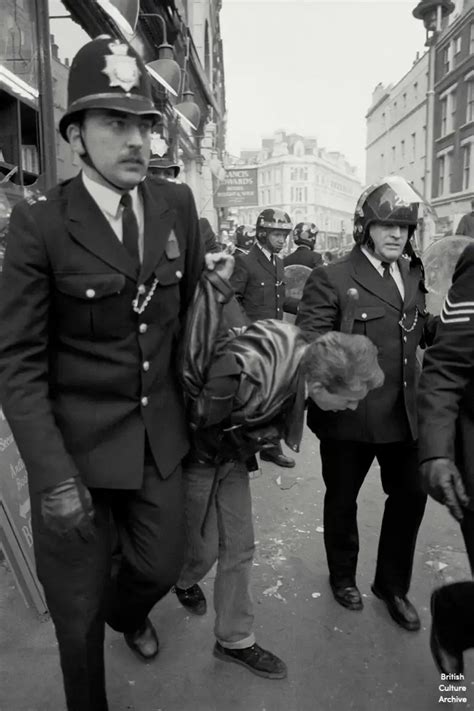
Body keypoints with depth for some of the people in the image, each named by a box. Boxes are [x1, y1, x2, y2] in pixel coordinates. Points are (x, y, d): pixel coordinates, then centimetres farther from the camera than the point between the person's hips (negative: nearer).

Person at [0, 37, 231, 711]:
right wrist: (54, 474, -19)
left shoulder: (178, 204, -1)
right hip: (75, 441, -3)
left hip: (161, 433, 4)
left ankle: (128, 613, 58)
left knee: (160, 567, 20)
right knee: (78, 611, 12)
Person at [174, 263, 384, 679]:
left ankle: (235, 640, 30)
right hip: (198, 457, -6)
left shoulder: (300, 354, -16)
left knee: (239, 548, 11)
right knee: (204, 550, 11)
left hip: (232, 455, 6)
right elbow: (196, 425, -25)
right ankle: (183, 582, 47)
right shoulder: (244, 375, -41)